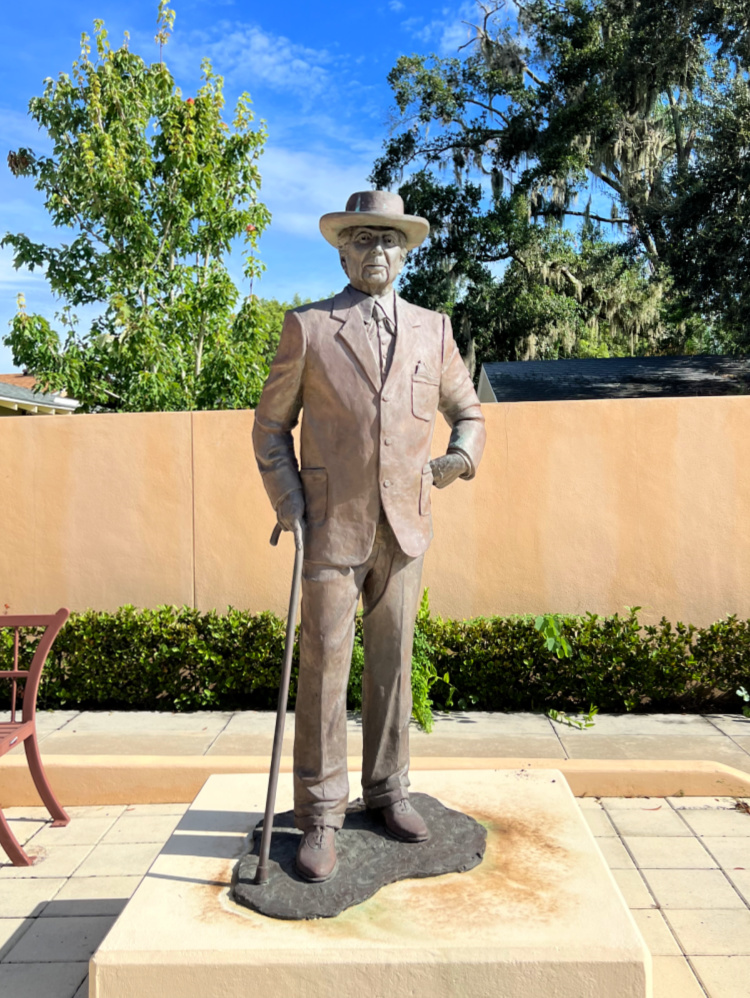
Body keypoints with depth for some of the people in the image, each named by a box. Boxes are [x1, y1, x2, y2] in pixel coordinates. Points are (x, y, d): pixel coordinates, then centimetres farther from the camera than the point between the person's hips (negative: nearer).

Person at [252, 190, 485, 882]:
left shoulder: (432, 329, 11)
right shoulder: (307, 327, 4)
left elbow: (468, 413, 18)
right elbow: (271, 426, 6)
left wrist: (463, 452, -5)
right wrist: (289, 509, -5)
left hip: (403, 527, 3)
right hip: (332, 526, -2)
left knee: (393, 663, 11)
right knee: (325, 664, -1)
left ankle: (388, 791, 27)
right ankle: (321, 817, 12)